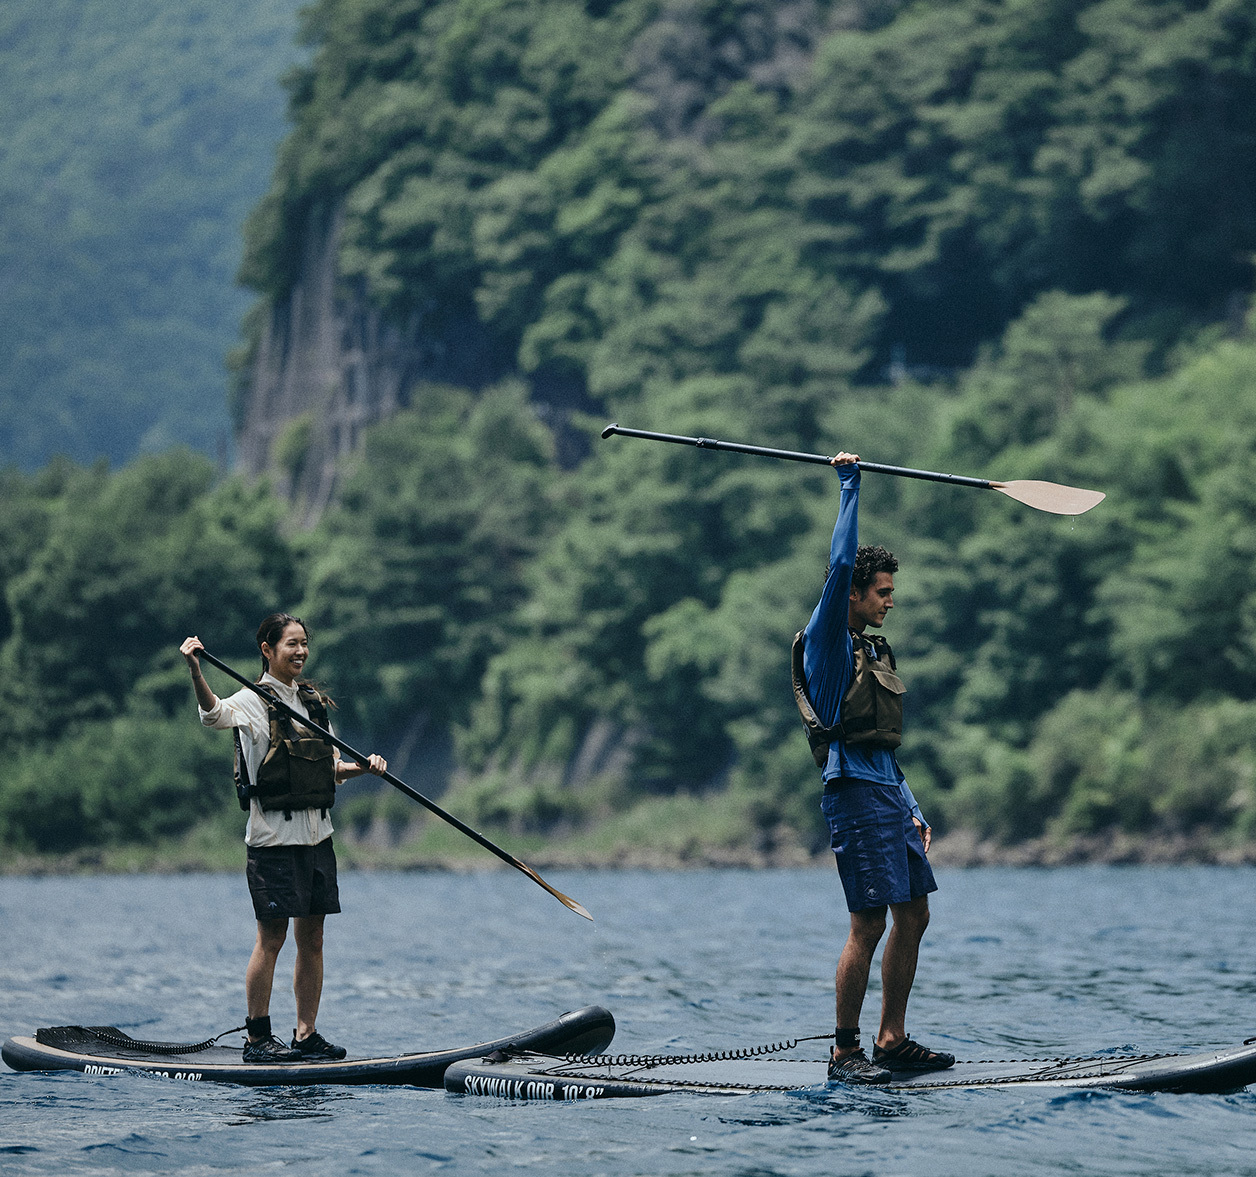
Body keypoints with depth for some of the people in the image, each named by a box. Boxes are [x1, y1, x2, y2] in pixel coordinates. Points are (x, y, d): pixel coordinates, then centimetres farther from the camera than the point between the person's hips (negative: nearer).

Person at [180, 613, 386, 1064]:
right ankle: (257, 1039, 1)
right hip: (274, 837, -7)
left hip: (316, 835, 7)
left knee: (311, 939, 7)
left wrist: (361, 767, 0)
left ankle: (306, 1036, 13)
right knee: (272, 938, -5)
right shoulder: (254, 701, -7)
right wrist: (194, 669, -47)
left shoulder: (312, 702, 14)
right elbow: (213, 713, -30)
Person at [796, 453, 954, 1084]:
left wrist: (912, 810, 19)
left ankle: (892, 1041, 17)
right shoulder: (827, 641, -4)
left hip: (889, 792, 9)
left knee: (913, 917, 9)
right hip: (855, 791, -9)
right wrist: (849, 484, -13)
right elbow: (840, 565, -19)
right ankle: (844, 1053, -5)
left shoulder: (872, 650, 21)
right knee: (869, 924, -10)